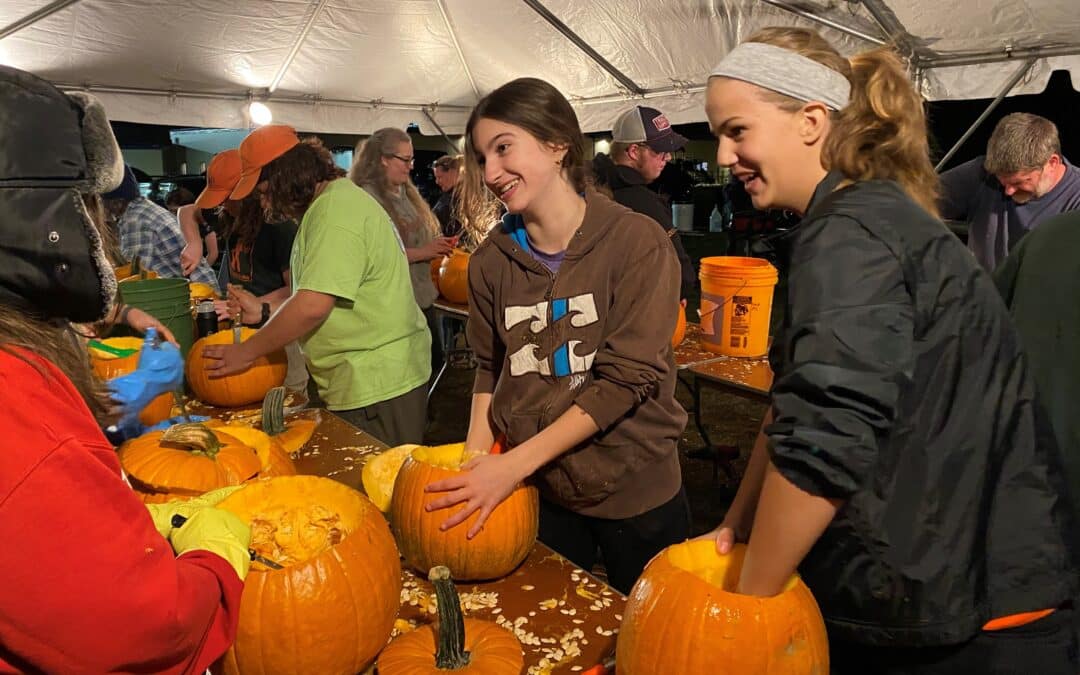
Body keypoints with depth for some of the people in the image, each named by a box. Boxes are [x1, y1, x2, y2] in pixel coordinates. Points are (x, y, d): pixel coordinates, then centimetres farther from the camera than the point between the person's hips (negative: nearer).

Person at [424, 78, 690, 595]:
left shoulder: (637, 242, -16)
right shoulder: (492, 260, -3)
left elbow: (627, 378, -19)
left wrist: (515, 463, -22)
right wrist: (475, 461, -6)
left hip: (633, 490, -2)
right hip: (540, 491, 3)